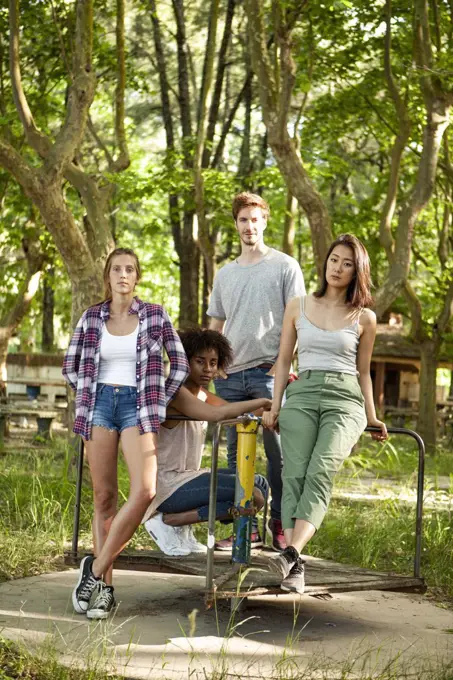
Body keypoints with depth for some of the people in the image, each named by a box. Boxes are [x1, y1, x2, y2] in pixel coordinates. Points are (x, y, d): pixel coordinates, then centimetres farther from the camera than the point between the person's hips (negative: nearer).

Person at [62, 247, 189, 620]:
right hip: (100, 404, 1)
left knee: (145, 490, -20)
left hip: (137, 405, -1)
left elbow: (180, 365, 8)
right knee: (104, 497, 1)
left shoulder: (155, 315, 4)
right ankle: (105, 588, 3)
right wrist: (89, 397, 9)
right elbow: (70, 367, 18)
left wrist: (159, 403, 4)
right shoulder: (91, 318, 8)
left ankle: (96, 568, -8)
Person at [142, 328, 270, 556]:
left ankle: (181, 527, 6)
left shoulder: (203, 395, 14)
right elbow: (216, 414, -32)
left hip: (186, 478, 10)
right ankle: (168, 520, -9)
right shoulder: (175, 392, -16)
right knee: (254, 496, -19)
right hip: (166, 484, -10)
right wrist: (261, 402, -22)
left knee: (260, 483, 13)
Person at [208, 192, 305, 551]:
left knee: (278, 452, -5)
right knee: (237, 454, 5)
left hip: (270, 372, -5)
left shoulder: (285, 266, 3)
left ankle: (281, 525, 2)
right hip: (230, 374, 5)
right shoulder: (225, 275, 18)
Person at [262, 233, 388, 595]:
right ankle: (294, 568, -22)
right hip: (302, 394, 1)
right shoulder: (299, 306, 14)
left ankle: (292, 553, -40)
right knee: (295, 475, -17)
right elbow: (284, 360, 16)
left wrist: (373, 418, 16)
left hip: (344, 399, -1)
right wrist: (274, 406, 8)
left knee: (319, 473, -24)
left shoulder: (365, 318, 12)